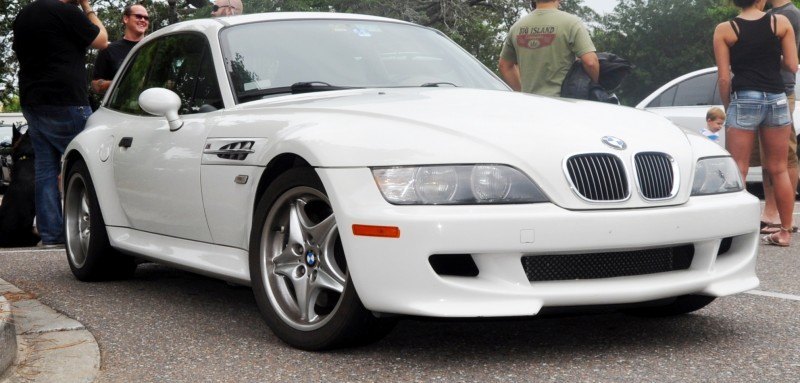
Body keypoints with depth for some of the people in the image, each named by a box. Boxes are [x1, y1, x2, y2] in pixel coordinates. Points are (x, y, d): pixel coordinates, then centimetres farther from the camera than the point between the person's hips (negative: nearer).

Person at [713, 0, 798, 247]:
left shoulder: (724, 30, -2)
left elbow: (724, 78, -5)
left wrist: (727, 107, 7)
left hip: (743, 100, -2)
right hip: (776, 99, 2)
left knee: (737, 171, 1)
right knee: (779, 170, 11)